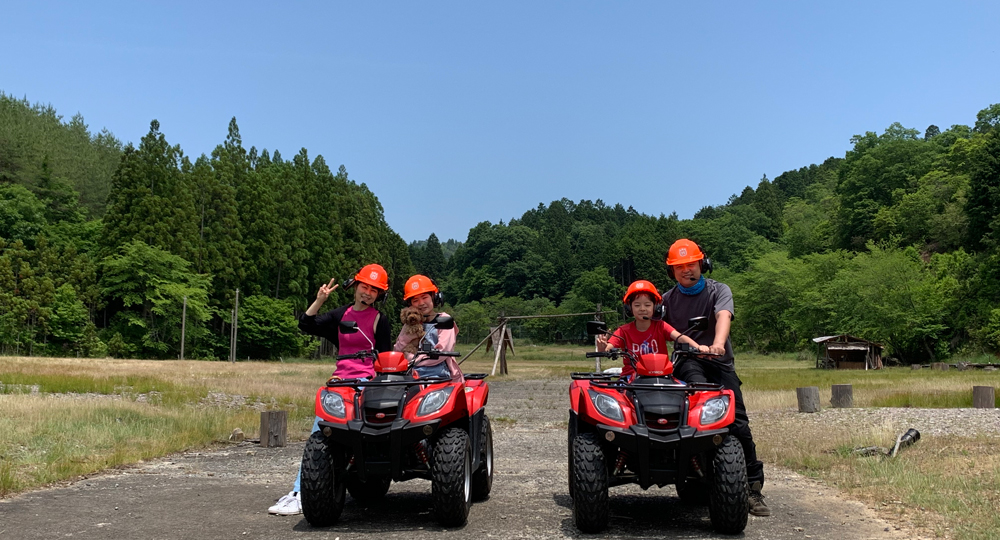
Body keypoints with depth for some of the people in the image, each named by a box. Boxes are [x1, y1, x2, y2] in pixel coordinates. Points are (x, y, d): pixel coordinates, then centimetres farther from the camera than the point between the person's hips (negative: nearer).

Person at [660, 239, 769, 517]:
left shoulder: (718, 290, 6)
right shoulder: (667, 299, 15)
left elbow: (723, 316, -14)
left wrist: (718, 343, -35)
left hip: (719, 362, 0)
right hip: (687, 362, 1)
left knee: (738, 425, -10)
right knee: (698, 386, -35)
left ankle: (753, 487, -5)